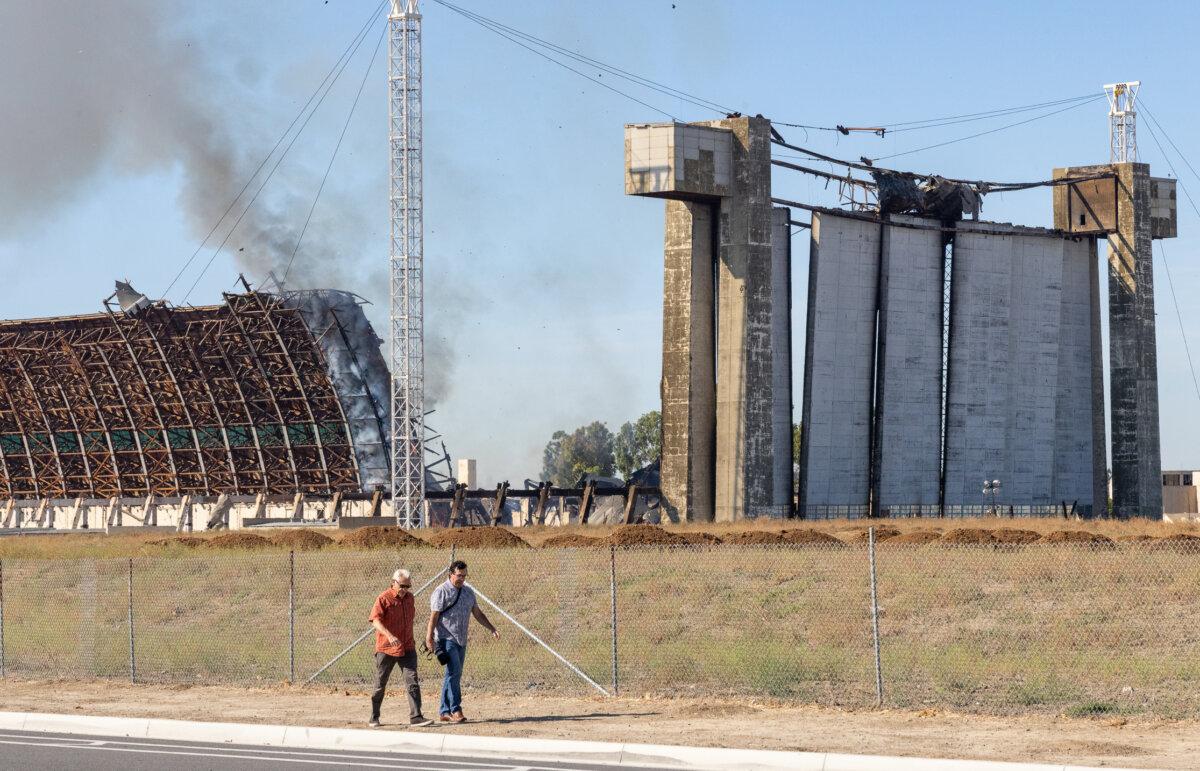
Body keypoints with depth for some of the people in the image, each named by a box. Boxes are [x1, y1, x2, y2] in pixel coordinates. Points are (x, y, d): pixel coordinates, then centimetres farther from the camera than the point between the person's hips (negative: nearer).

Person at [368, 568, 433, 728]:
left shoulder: (409, 597, 10)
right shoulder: (384, 599, -11)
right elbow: (375, 620, -23)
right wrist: (389, 635, -39)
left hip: (407, 649, 5)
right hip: (386, 649, -5)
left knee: (413, 682, -8)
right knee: (380, 685, 6)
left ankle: (416, 717, -10)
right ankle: (374, 718, 20)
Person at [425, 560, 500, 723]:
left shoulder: (468, 592, 14)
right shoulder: (441, 592, -7)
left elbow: (478, 614, 22)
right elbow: (433, 617, -11)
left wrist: (492, 629, 15)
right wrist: (429, 638, -18)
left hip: (461, 641, 7)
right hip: (446, 639, -7)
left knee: (454, 675, 7)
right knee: (454, 672, -18)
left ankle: (444, 712, 11)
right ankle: (455, 710, -18)